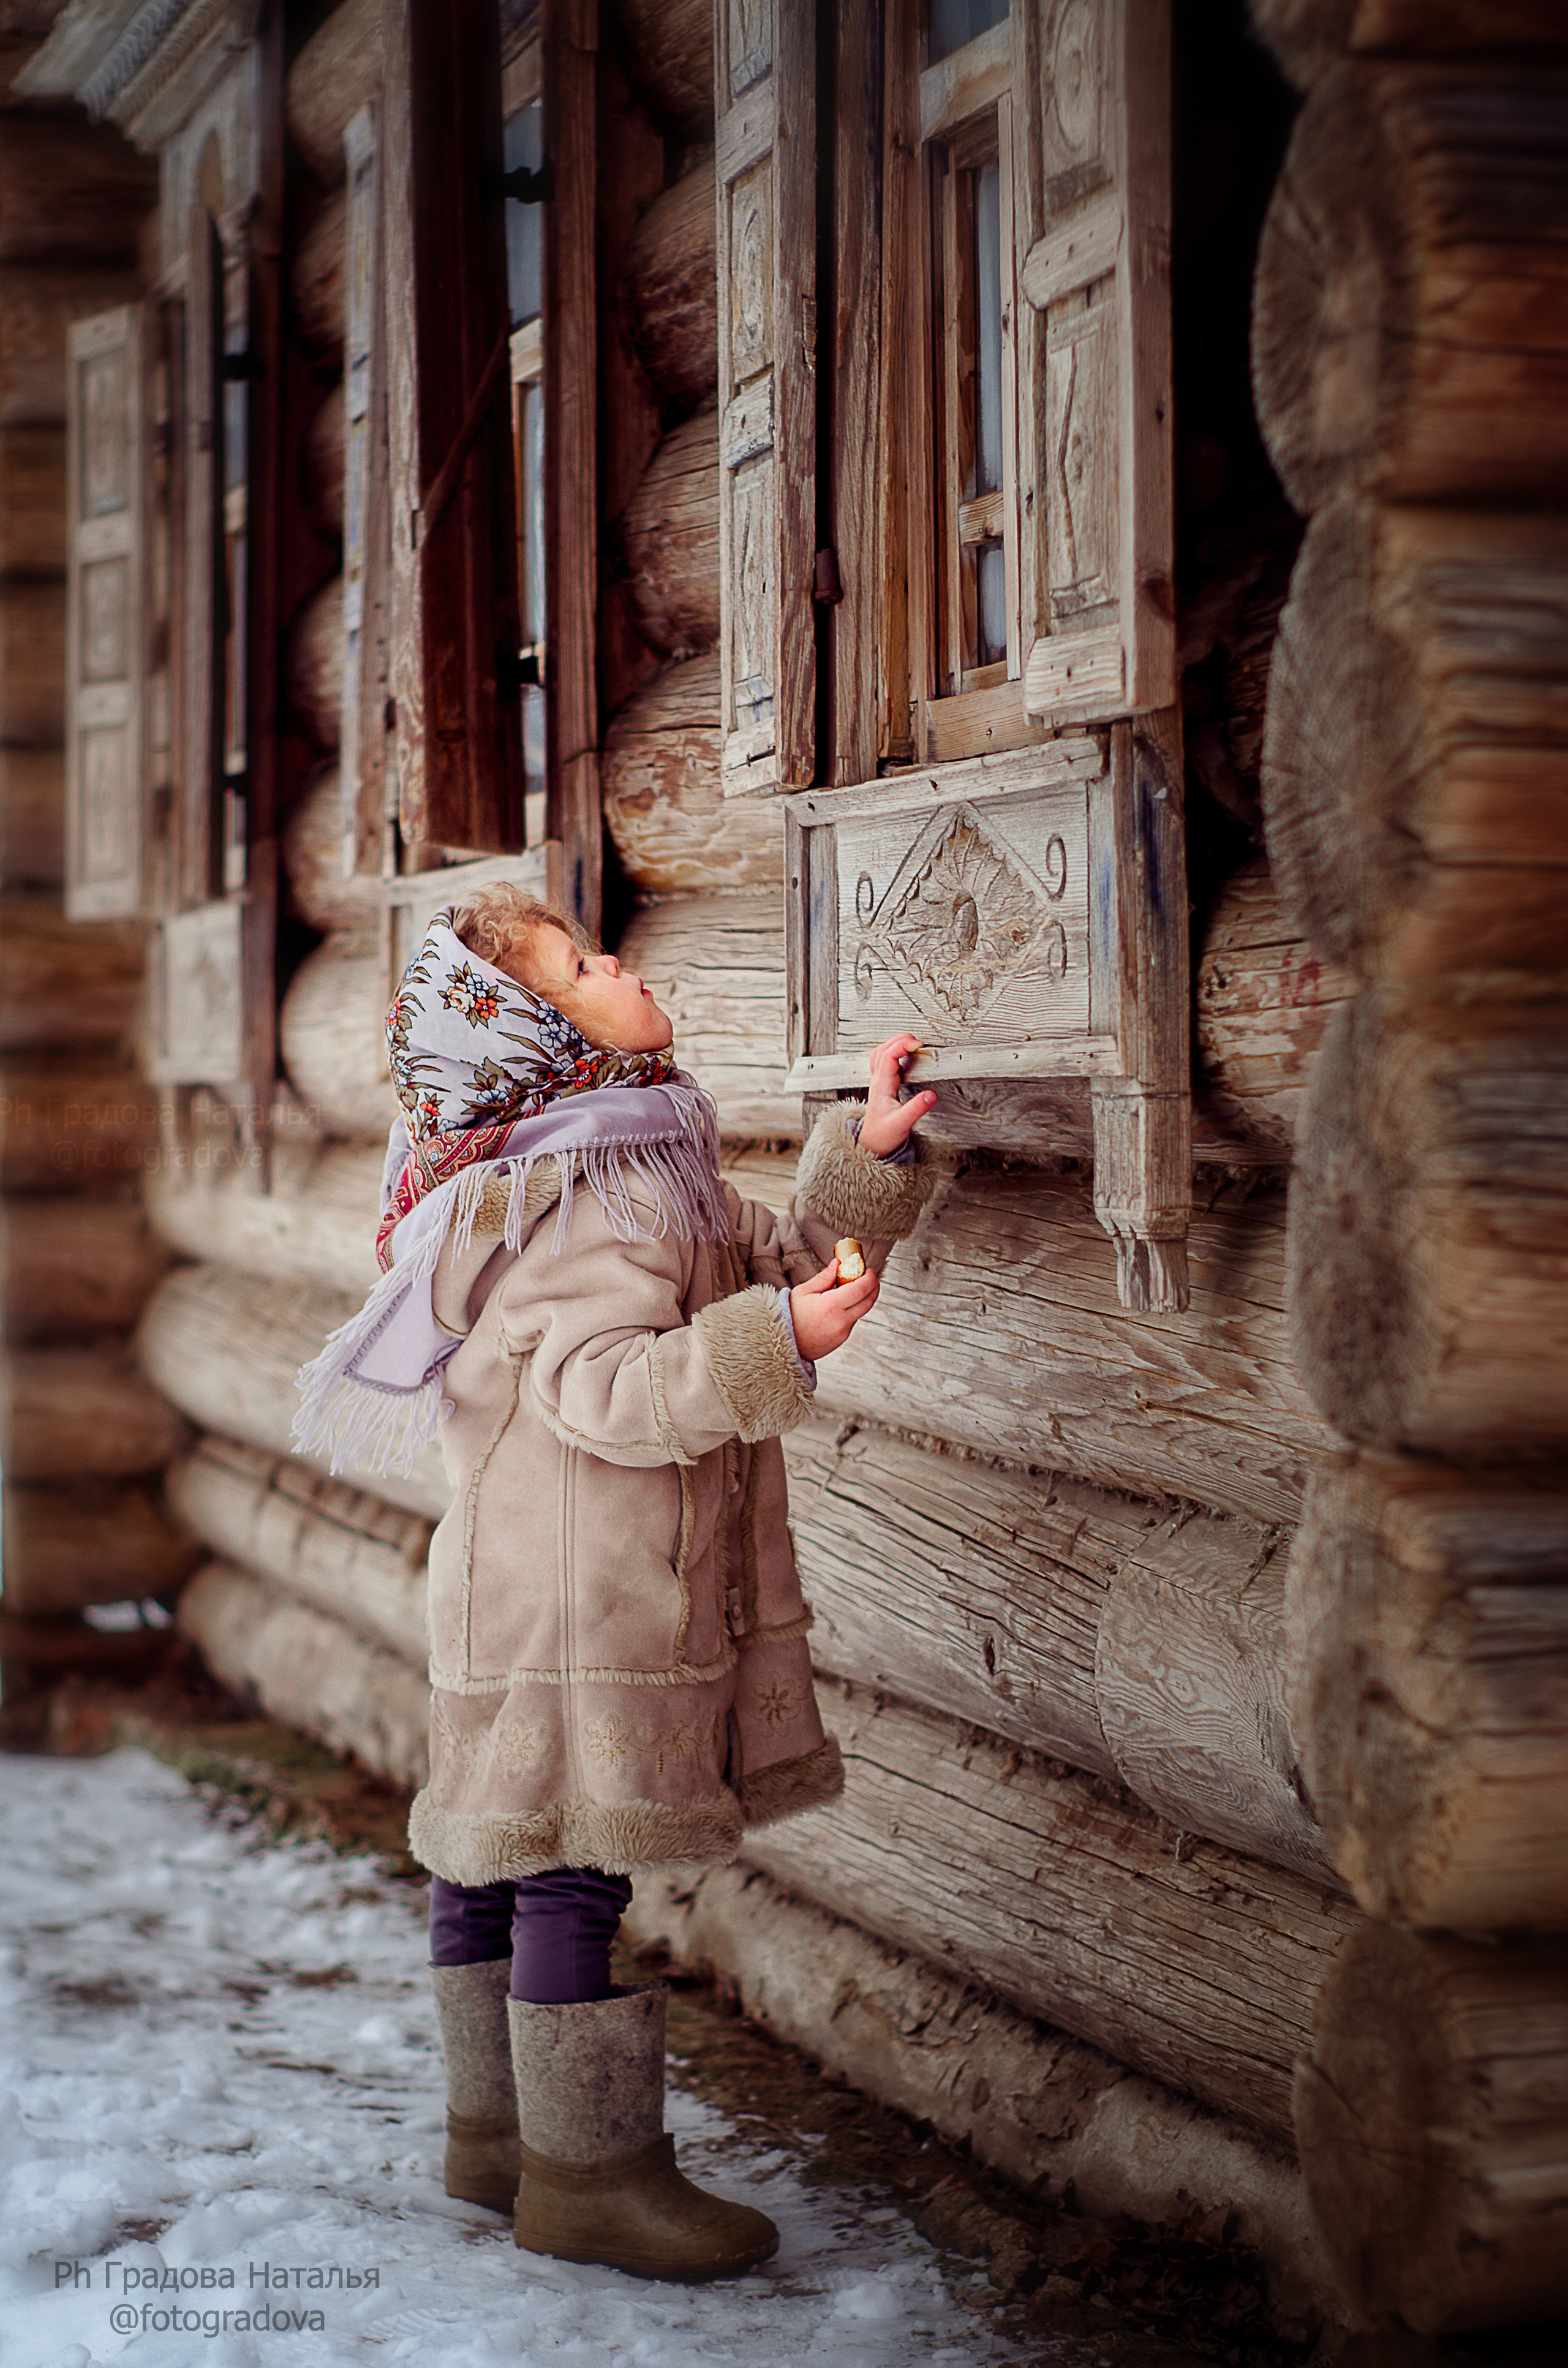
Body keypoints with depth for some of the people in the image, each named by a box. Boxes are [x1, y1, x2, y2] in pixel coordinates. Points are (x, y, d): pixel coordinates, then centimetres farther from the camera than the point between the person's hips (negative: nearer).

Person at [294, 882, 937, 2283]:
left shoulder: (649, 1176, 16)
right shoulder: (572, 1203, -18)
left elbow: (776, 1260, 19)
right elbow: (607, 1389, -28)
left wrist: (873, 1155, 9)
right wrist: (778, 1339, -37)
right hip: (574, 1604, -11)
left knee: (502, 1858, 17)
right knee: (578, 1866, -5)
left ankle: (496, 2129, 27)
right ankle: (588, 2170, 2)